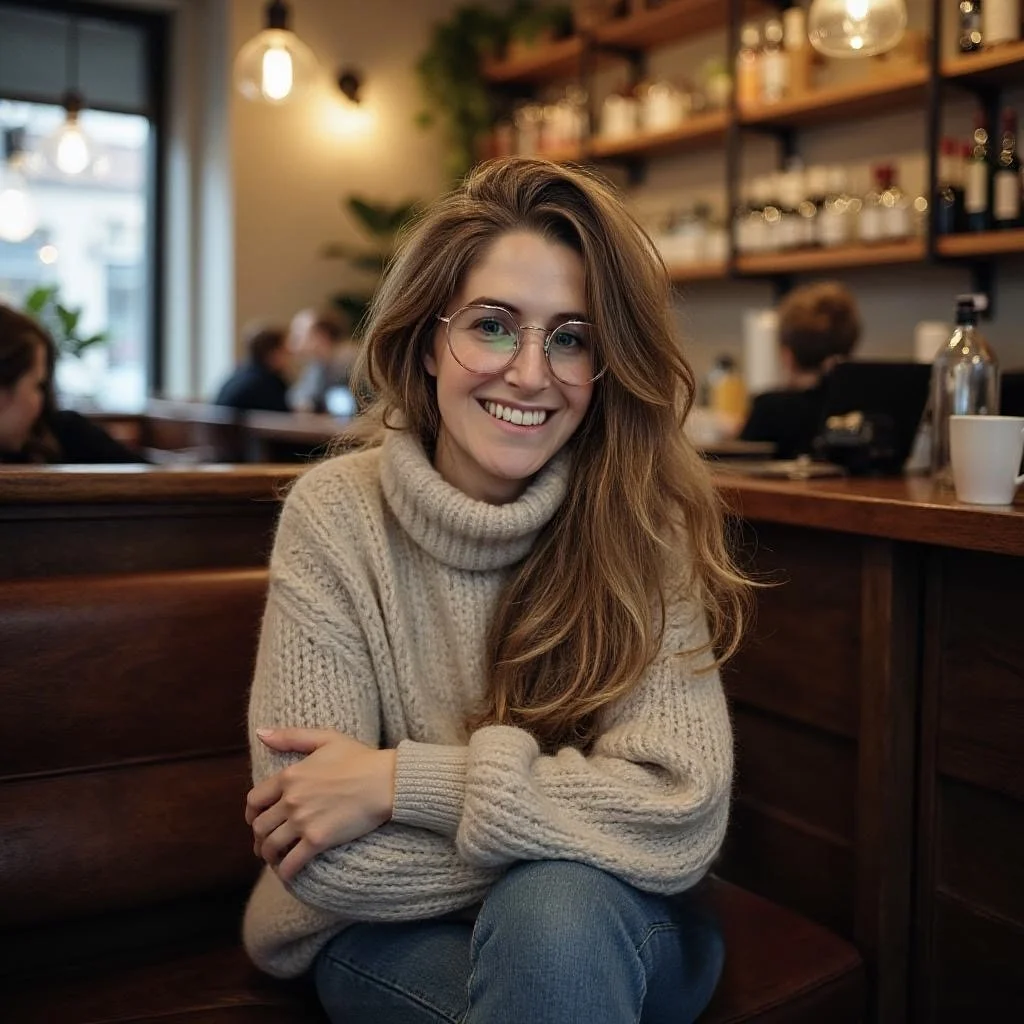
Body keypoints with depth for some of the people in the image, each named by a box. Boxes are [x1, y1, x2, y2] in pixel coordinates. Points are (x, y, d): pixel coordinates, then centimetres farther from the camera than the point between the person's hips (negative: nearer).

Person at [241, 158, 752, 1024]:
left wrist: (402, 782, -24)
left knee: (556, 913, -32)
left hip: (614, 930, 1)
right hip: (399, 937, 0)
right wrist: (581, 823, -20)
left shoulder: (645, 525, -12)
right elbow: (325, 863, -18)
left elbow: (683, 812, -23)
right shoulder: (336, 515, -14)